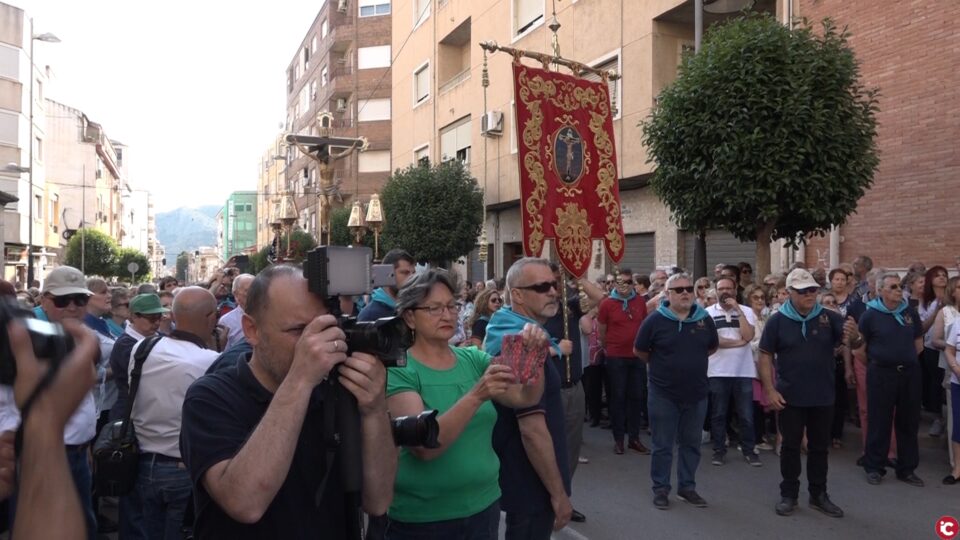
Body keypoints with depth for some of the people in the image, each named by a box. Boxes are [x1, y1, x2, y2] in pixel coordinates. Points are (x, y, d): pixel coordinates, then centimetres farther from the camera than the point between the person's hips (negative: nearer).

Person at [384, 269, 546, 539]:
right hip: (422, 517, -4)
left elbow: (525, 398, -6)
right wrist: (475, 396, -36)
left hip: (484, 505, 5)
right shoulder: (399, 370, -13)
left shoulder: (473, 359, 3)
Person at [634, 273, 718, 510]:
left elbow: (713, 347, 16)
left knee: (691, 444, 14)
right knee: (663, 445, 5)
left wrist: (692, 362, 11)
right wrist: (661, 365, 5)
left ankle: (687, 487, 27)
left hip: (696, 393, 3)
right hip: (663, 394, -3)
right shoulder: (655, 320, -10)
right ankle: (660, 489, 17)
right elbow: (639, 350, 0)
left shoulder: (704, 319, 0)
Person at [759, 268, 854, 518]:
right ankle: (788, 495, 19)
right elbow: (765, 356, -4)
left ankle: (819, 495, 27)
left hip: (823, 396, 2)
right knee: (790, 446, 8)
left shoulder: (828, 317, -3)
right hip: (790, 397, -2)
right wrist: (770, 389, -10)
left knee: (820, 447, 13)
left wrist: (852, 334, -40)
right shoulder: (778, 320, -7)